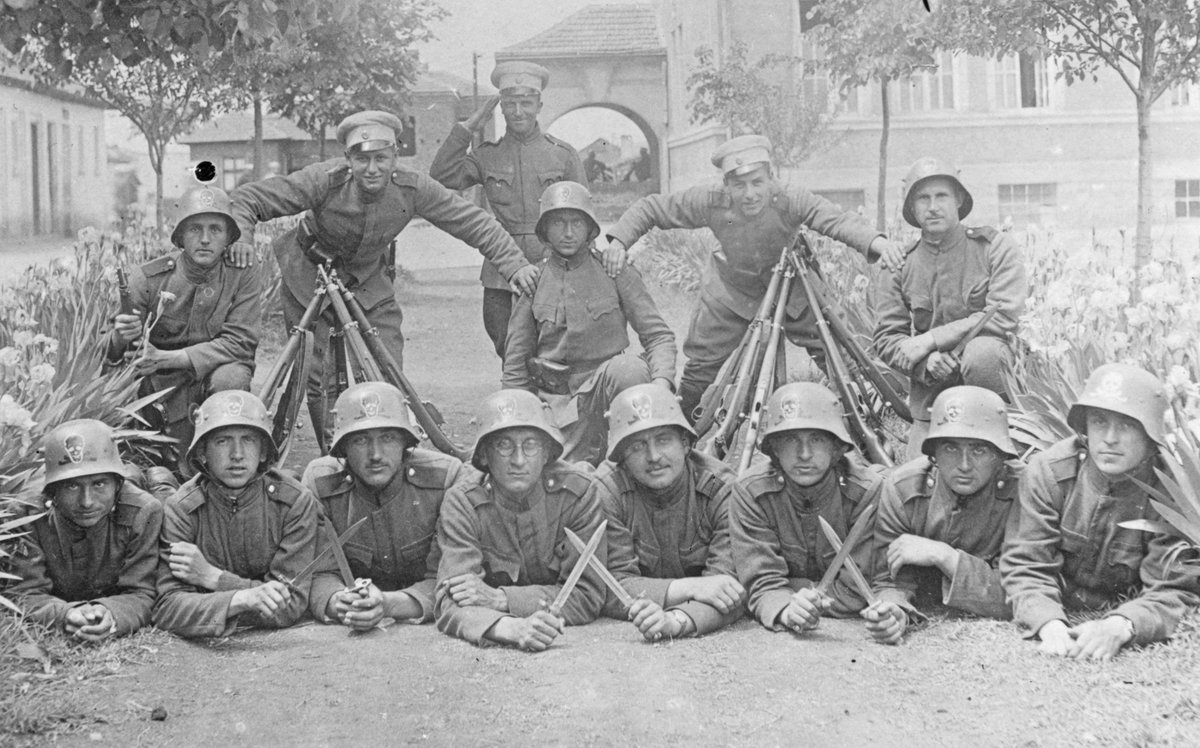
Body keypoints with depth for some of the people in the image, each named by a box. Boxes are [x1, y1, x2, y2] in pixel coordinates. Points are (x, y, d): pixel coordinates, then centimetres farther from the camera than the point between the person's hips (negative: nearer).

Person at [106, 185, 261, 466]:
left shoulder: (243, 277, -8)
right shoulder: (147, 278, -7)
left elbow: (240, 343, -17)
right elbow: (108, 354, -6)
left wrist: (164, 359, -26)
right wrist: (121, 338, -34)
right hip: (161, 388, 1)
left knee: (232, 377, -33)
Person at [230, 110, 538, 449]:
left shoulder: (412, 188, -20)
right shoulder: (325, 180, -27)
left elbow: (474, 223, -16)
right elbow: (248, 197, -23)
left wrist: (514, 264, -28)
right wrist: (241, 235, -42)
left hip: (369, 284, 2)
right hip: (310, 278, -2)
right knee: (320, 379, -3)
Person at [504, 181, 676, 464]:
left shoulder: (615, 271, 2)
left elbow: (658, 335, -1)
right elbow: (515, 364, 9)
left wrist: (661, 381, -21)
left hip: (607, 383, 0)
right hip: (556, 397, 0)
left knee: (629, 368, -34)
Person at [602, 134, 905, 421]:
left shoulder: (791, 201, -30)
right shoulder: (711, 202, -26)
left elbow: (840, 221, -45)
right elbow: (650, 208, -15)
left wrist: (875, 241, -65)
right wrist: (619, 239, -31)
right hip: (731, 291, 0)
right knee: (700, 367, -2)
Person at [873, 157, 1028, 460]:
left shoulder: (995, 247, -3)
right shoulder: (903, 264, 5)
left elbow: (1002, 317, -15)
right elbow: (886, 338, 5)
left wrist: (929, 340, -16)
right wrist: (925, 363, -17)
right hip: (930, 393, 3)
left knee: (982, 352, -36)